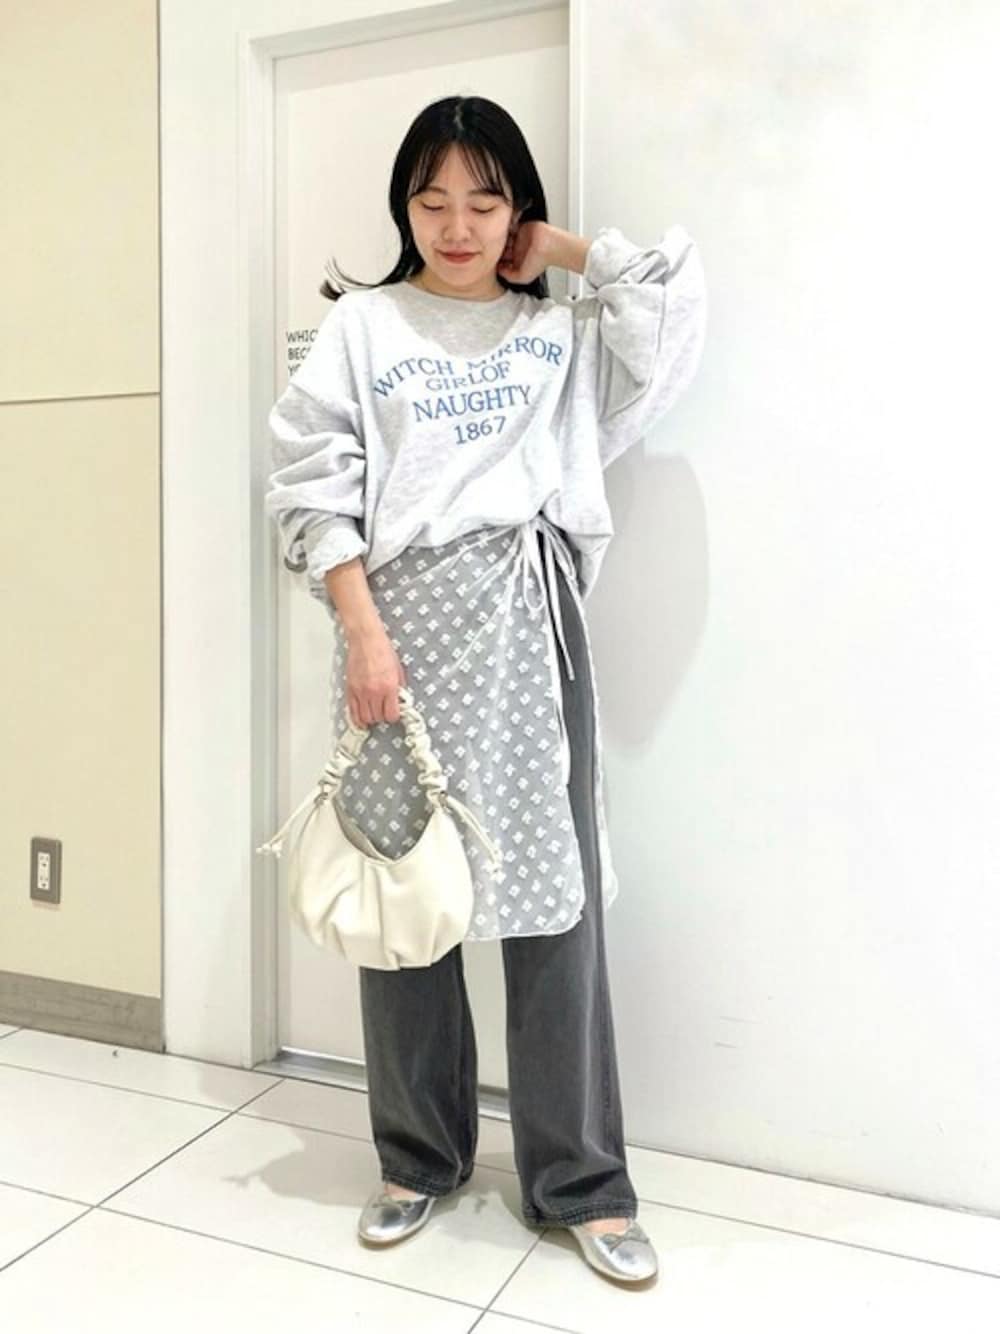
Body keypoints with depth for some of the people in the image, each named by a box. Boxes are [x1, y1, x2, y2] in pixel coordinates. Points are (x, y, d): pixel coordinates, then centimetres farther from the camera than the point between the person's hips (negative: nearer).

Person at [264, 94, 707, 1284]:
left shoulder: (563, 335, 16)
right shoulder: (361, 326, 11)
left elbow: (675, 306, 0)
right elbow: (313, 485, 2)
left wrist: (565, 249, 12)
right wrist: (360, 629, -10)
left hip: (527, 624, 1)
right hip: (402, 616, 0)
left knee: (554, 897, 1)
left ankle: (580, 1180, 17)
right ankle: (418, 1155, 26)